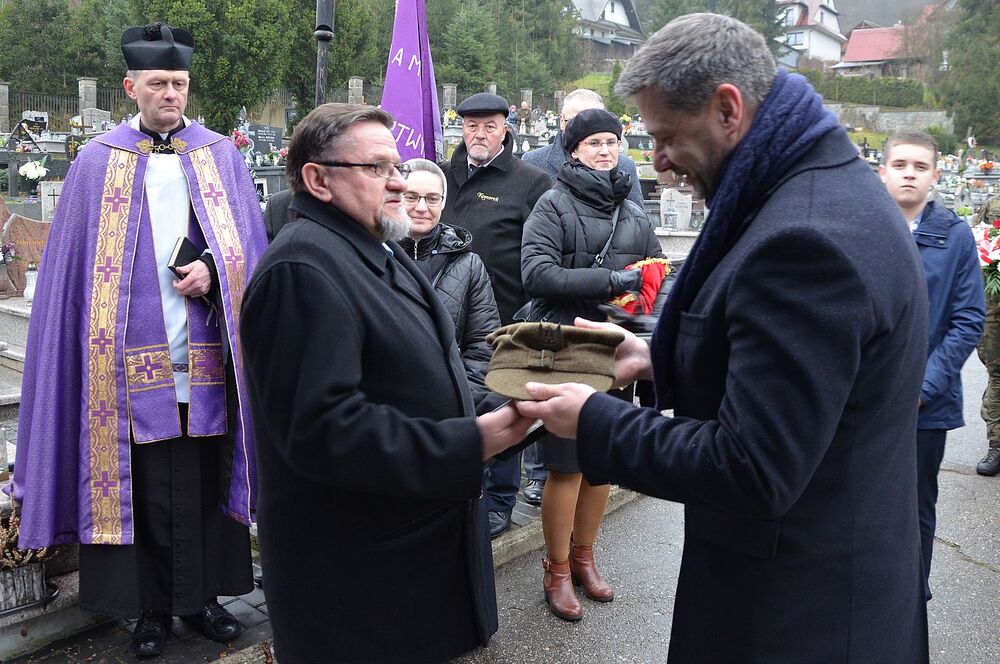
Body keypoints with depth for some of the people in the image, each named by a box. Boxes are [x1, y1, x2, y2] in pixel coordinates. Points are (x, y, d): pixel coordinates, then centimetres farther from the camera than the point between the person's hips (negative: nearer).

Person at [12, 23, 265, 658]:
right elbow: (76, 266, 5)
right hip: (134, 362, -1)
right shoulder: (98, 161, 6)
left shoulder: (221, 156, 9)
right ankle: (153, 606, 21)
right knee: (145, 488, 5)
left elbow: (249, 245, 6)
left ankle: (203, 594, 24)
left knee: (206, 481, 8)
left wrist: (213, 271, -12)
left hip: (207, 361, 1)